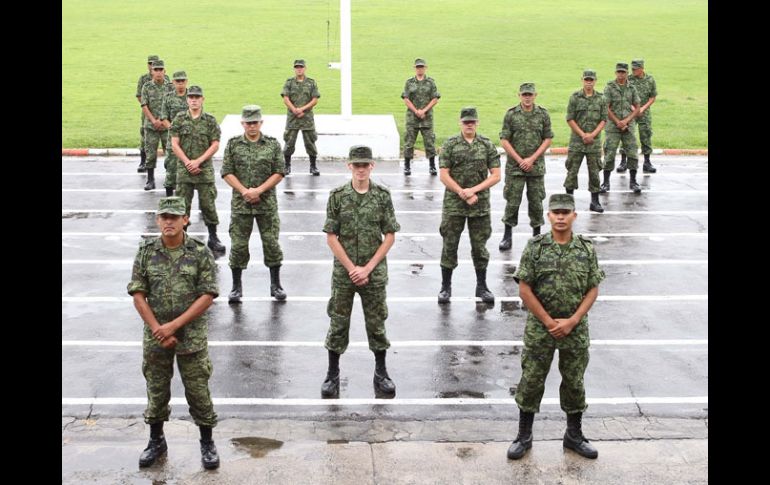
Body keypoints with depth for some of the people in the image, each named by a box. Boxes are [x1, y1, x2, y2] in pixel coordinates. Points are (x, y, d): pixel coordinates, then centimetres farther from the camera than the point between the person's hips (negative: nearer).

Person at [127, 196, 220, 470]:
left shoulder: (200, 253, -8)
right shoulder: (146, 252, -1)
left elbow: (207, 296, -10)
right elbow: (138, 294, -1)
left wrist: (174, 325, -15)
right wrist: (157, 329, -11)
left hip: (192, 336, -2)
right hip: (155, 335, 2)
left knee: (198, 390, 5)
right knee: (156, 390, 13)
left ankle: (207, 443, 21)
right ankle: (156, 441, 32)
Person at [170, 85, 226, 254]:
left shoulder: (210, 120, 1)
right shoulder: (179, 119, 2)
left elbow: (215, 145, -3)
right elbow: (175, 144, -1)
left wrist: (198, 161, -11)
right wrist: (188, 163, -10)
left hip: (205, 169, -1)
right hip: (184, 169, 1)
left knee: (208, 204, 2)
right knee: (182, 204, 5)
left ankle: (213, 237, 13)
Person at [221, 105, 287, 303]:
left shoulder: (273, 144, 2)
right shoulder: (233, 144, 3)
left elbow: (279, 173, -2)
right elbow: (227, 172, 0)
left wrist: (259, 190, -13)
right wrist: (244, 191, -12)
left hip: (267, 203, 0)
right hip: (240, 204, 0)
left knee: (271, 243, 3)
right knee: (238, 245, 2)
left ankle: (275, 285, 17)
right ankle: (236, 286, 16)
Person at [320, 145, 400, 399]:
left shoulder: (382, 195, -3)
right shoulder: (337, 196, -4)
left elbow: (390, 236, -2)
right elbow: (331, 237, -4)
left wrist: (368, 268, -9)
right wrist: (351, 268, -10)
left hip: (374, 271, 0)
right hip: (343, 271, 0)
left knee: (376, 322, 9)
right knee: (338, 322, 6)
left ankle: (381, 373, 23)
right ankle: (332, 374, 19)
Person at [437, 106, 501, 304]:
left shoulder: (487, 145, 2)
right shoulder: (450, 144, -1)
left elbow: (496, 176, -1)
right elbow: (444, 175, -5)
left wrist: (473, 190, -12)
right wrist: (463, 194, -13)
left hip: (480, 205, 1)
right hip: (453, 204, -1)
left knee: (479, 246, 8)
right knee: (450, 245, 3)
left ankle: (481, 287, 20)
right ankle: (446, 287, 15)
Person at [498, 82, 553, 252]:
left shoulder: (543, 114, 1)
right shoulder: (511, 114, -3)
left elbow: (548, 139, 1)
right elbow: (504, 140, -4)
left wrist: (532, 159, -9)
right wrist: (519, 160, -10)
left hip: (536, 166, 1)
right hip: (515, 166, -1)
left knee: (536, 201, 7)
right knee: (512, 201, 1)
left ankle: (537, 234, 20)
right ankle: (507, 236, 11)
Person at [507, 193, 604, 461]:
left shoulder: (586, 249, -2)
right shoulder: (535, 247, -8)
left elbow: (593, 290, -1)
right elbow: (525, 290, -8)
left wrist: (571, 321, -11)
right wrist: (549, 321, -11)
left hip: (575, 328, 2)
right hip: (540, 326, -2)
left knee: (574, 382, 12)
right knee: (531, 380, 5)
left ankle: (574, 435, 28)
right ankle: (524, 436, 19)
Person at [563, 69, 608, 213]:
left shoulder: (601, 98, 4)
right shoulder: (575, 97, -1)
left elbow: (604, 120, 2)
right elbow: (570, 119, -3)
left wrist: (592, 134, -11)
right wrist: (582, 134, -10)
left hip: (594, 140, 1)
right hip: (576, 140, -1)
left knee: (594, 171, 5)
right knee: (572, 170, 1)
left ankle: (595, 201, 14)